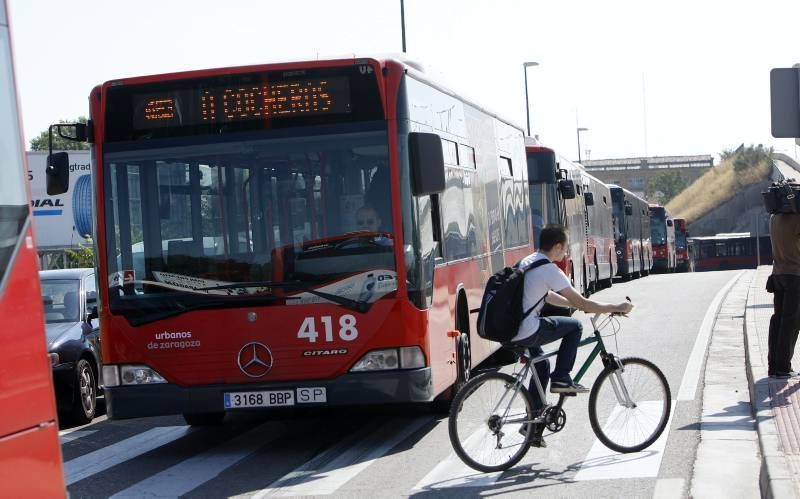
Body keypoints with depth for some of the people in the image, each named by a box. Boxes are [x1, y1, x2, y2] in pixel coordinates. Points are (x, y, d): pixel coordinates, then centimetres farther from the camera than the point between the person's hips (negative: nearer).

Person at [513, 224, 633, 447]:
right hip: (526, 333, -9)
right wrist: (617, 308, -1)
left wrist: (578, 304, 31)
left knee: (541, 365, 26)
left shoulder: (527, 262, 15)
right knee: (574, 327, 5)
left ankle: (533, 426, 26)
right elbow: (581, 303, -11)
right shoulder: (549, 270, -13)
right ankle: (561, 379, 8)